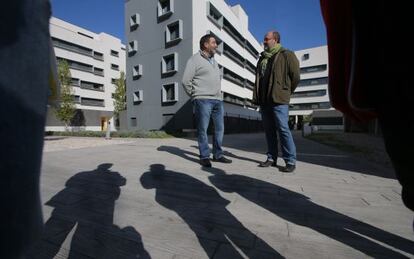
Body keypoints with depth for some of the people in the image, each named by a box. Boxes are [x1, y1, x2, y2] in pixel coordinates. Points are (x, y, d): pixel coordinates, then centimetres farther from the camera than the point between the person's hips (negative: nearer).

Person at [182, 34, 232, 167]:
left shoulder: (214, 60, 22)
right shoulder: (195, 59, -1)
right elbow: (186, 81, -6)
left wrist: (218, 93, 13)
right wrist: (196, 96, 0)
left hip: (217, 100, 7)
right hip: (203, 100, -7)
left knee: (220, 128, 7)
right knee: (202, 129, -2)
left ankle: (218, 154, 19)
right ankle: (204, 157, 8)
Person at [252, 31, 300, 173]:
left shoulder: (286, 55, 2)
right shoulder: (262, 58, 21)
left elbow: (295, 76, -1)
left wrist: (286, 92, 4)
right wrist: (257, 96, 12)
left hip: (278, 100, -6)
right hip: (264, 100, 7)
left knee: (283, 129, -7)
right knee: (269, 130, 8)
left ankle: (290, 161, 2)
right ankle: (271, 158, 17)